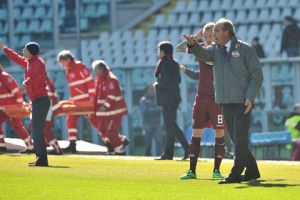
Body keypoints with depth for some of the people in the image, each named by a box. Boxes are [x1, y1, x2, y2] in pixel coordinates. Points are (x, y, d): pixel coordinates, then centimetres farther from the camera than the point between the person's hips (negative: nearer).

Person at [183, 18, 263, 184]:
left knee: (240, 138, -9)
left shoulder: (245, 49, -2)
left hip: (243, 102, -6)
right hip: (225, 102, 6)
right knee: (235, 138, 9)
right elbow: (204, 54, -8)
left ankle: (236, 174, -7)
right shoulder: (216, 49, 13)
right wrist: (193, 44, -28)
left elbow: (257, 75, -4)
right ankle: (252, 171, 21)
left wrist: (250, 97, -13)